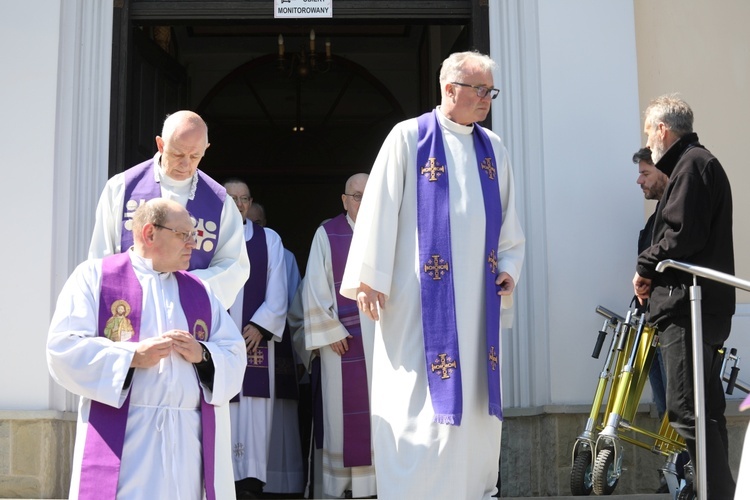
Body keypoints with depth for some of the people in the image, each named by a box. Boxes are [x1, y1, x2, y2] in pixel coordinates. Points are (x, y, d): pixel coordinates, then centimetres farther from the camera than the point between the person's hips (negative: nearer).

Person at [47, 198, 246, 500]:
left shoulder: (199, 292, 18)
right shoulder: (95, 275, 5)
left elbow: (235, 356, 12)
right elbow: (62, 347, -6)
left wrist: (202, 355, -8)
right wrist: (132, 356, -15)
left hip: (188, 438, 4)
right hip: (121, 437, -3)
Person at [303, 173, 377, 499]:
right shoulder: (327, 234, 1)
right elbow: (315, 288, -2)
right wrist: (330, 331, -8)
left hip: (384, 335, 3)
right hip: (343, 337, -3)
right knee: (345, 409, 2)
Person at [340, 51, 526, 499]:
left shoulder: (494, 149, 13)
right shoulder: (409, 138, -3)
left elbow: (508, 222, 19)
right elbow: (379, 209, -7)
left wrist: (509, 268, 5)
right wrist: (369, 278, -11)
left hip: (477, 297, 5)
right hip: (421, 297, -5)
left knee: (476, 393, 10)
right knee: (418, 400, -4)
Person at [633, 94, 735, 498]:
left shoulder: (692, 164, -8)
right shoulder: (697, 162, 22)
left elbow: (682, 235, -20)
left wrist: (646, 267, -6)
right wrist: (653, 273, 13)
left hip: (688, 307, -11)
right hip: (700, 305, 11)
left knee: (688, 412, -11)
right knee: (705, 411, 14)